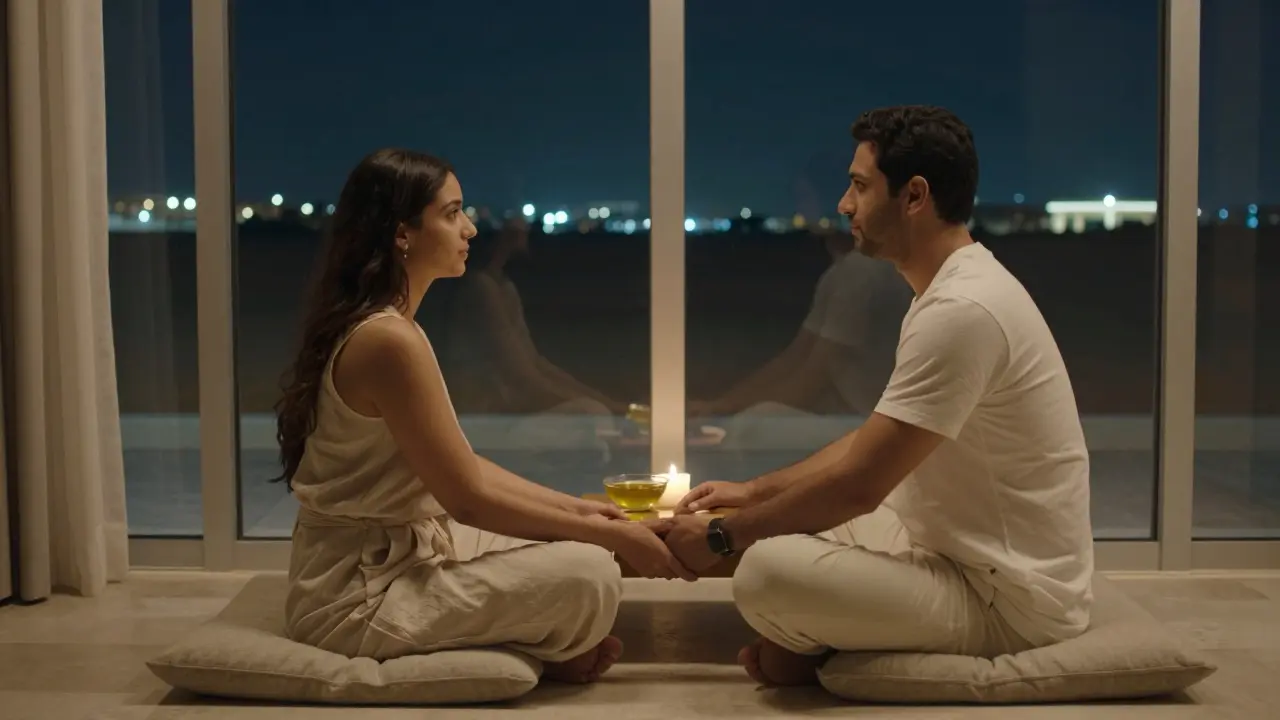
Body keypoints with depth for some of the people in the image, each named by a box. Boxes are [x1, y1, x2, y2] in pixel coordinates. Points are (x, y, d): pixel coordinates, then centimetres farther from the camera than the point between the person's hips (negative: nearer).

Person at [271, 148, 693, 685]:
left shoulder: (377, 325, 10)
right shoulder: (389, 340, -22)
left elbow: (462, 466, 12)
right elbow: (468, 499, -22)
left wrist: (578, 509, 7)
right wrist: (609, 535, -14)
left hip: (380, 562, 10)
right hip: (357, 597, -10)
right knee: (588, 575, -17)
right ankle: (546, 657, 11)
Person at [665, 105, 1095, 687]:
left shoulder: (960, 310, -25)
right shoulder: (956, 291, 9)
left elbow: (858, 484, -24)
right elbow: (873, 442, 17)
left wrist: (721, 536, -12)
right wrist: (753, 490, 11)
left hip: (1009, 600, -10)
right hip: (974, 561, 10)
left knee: (766, 572, -24)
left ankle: (810, 656, 7)